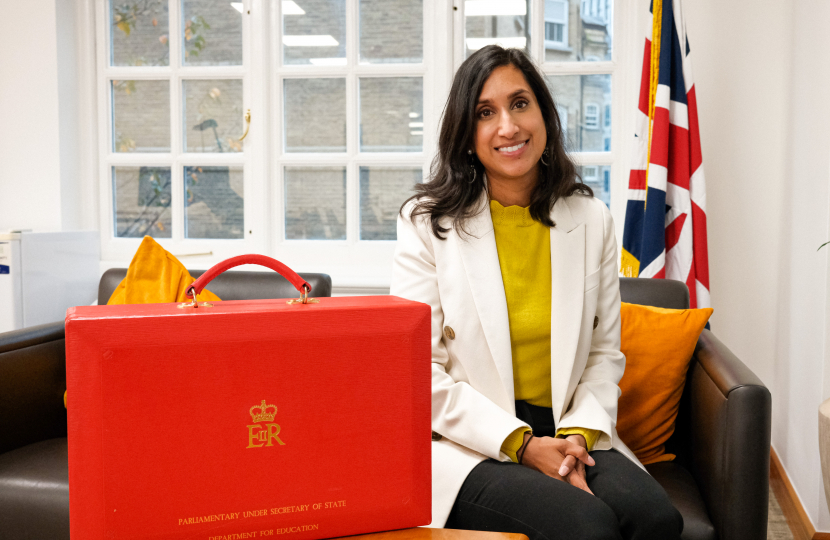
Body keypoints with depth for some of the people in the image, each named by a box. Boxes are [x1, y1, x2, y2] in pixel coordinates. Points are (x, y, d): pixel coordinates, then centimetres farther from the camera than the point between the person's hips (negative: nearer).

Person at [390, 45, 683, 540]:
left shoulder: (592, 220, 7)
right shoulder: (427, 222, -2)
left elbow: (605, 354, 10)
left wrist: (578, 434, -9)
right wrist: (521, 444, -14)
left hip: (567, 432, 4)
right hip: (469, 443, -3)